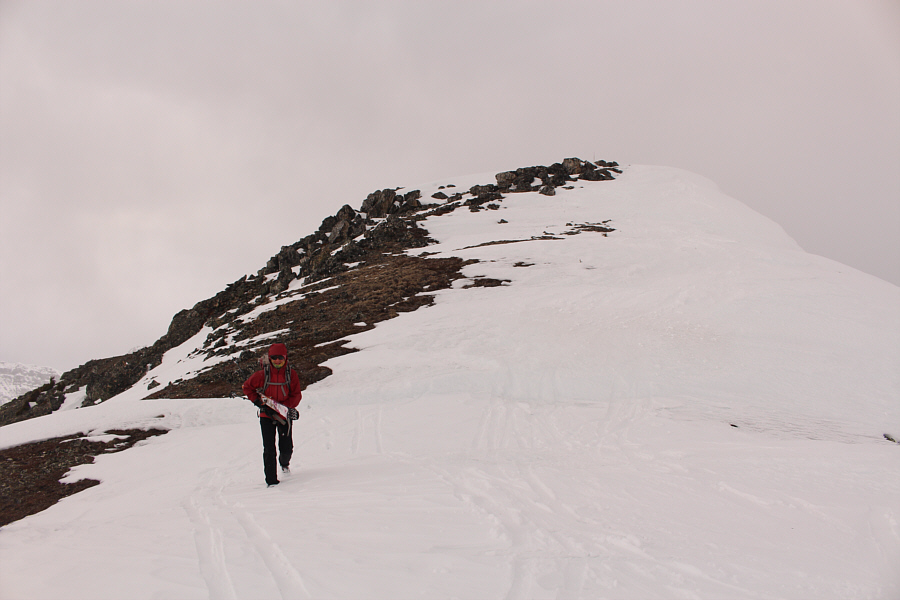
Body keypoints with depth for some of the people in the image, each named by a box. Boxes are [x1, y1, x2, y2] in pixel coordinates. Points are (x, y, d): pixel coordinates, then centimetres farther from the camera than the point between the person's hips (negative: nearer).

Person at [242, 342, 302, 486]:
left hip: (284, 414, 1)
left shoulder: (291, 374, -7)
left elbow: (296, 396, -5)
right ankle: (271, 479, 2)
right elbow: (247, 387, 4)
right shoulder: (262, 374, -10)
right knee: (269, 449, -7)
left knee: (287, 448, 3)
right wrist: (257, 402, -8)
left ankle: (284, 462, 38)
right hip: (266, 415, -1)